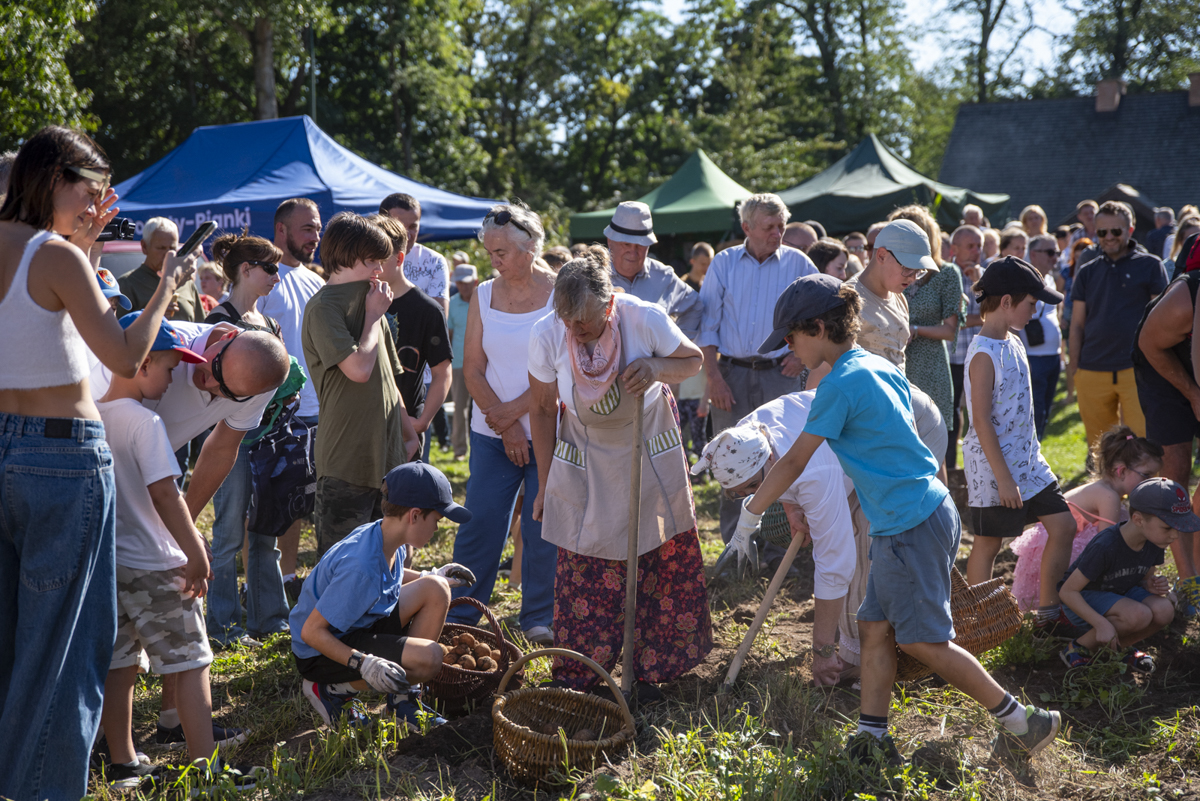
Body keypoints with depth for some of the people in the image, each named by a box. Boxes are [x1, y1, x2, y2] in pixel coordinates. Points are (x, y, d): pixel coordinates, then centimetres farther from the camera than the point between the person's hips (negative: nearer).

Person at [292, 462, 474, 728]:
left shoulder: (389, 539, -4)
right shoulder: (360, 567, -32)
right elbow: (312, 631, -29)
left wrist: (427, 576, 12)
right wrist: (363, 664, -36)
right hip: (322, 652, -9)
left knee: (435, 590, -5)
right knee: (428, 658, -26)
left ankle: (401, 698, 3)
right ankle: (333, 689, -6)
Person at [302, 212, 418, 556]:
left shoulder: (368, 302, 15)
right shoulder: (324, 307, -11)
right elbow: (359, 369, -22)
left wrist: (408, 434, 19)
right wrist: (375, 316, -8)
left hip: (385, 457, 8)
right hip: (345, 461, -8)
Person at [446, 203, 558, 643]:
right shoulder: (484, 295, 6)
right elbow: (472, 368, 4)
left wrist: (512, 409, -12)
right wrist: (505, 426, -7)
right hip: (492, 435, 3)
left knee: (544, 528, 3)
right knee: (478, 525, 2)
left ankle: (541, 619, 17)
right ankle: (459, 617, 13)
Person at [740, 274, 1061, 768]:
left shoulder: (841, 384, -15)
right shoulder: (881, 367, 13)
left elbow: (794, 463, -11)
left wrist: (749, 514, -1)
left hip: (911, 523, -10)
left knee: (922, 640, -2)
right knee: (875, 627, 10)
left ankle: (1024, 723, 7)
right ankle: (872, 740, 14)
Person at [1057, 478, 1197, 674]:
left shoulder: (1154, 542, -11)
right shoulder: (1105, 547, -33)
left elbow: (1144, 578, 9)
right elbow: (1068, 591, -27)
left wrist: (1152, 585, -16)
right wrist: (1101, 624, -33)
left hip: (1120, 593, 7)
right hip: (1082, 599, -7)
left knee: (1164, 611, -22)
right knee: (1138, 615, -33)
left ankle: (1121, 645, 6)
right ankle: (1079, 648, -11)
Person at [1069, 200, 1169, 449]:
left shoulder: (1150, 266, 4)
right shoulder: (1087, 272, 13)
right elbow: (1077, 324, 13)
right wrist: (1073, 366, 6)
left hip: (1136, 369, -3)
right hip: (1092, 371, 3)